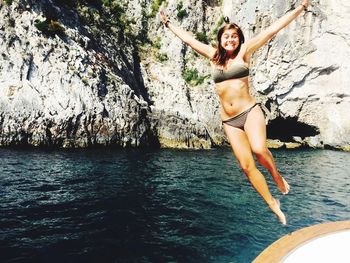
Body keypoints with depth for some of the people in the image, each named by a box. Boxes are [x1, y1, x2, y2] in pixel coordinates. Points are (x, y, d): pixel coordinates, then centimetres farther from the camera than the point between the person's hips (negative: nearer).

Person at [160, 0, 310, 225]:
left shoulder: (244, 53, 5)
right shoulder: (213, 56, 12)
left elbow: (272, 30, 3)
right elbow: (188, 39, 21)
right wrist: (167, 23, 29)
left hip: (250, 111, -3)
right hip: (229, 121, 3)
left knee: (259, 150, -28)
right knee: (247, 166, -3)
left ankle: (277, 177, 5)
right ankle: (274, 205, 13)